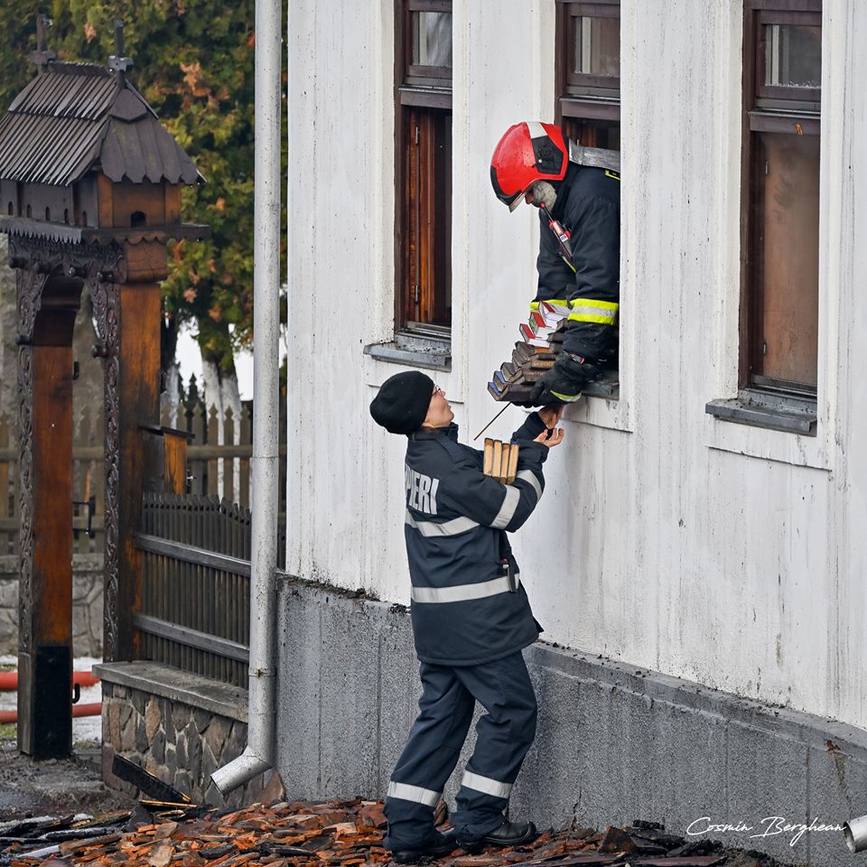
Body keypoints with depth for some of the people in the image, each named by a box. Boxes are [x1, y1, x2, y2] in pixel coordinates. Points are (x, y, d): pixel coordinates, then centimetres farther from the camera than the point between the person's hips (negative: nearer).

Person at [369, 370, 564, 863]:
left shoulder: (429, 454, 8)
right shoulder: (447, 465, -21)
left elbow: (494, 469, 18)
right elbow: (510, 508, -14)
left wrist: (535, 431, 11)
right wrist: (535, 458, 0)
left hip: (438, 617, 9)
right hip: (474, 617, -9)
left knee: (441, 715, 12)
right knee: (513, 710, 2)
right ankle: (478, 821, 5)